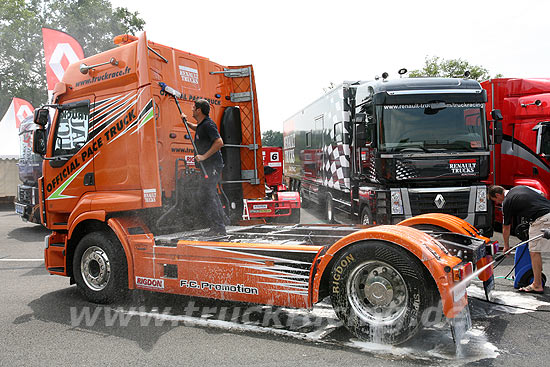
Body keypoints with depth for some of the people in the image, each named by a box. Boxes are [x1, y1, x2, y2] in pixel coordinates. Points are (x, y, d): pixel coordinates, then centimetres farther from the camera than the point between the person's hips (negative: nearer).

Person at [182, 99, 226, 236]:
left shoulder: (208, 124, -15)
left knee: (205, 194, -11)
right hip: (208, 165, 11)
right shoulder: (202, 124, 15)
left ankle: (218, 227, -7)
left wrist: (204, 156, -26)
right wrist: (187, 122, 28)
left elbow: (219, 142, -26)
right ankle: (221, 222, 26)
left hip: (212, 165, -11)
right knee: (211, 194, 16)